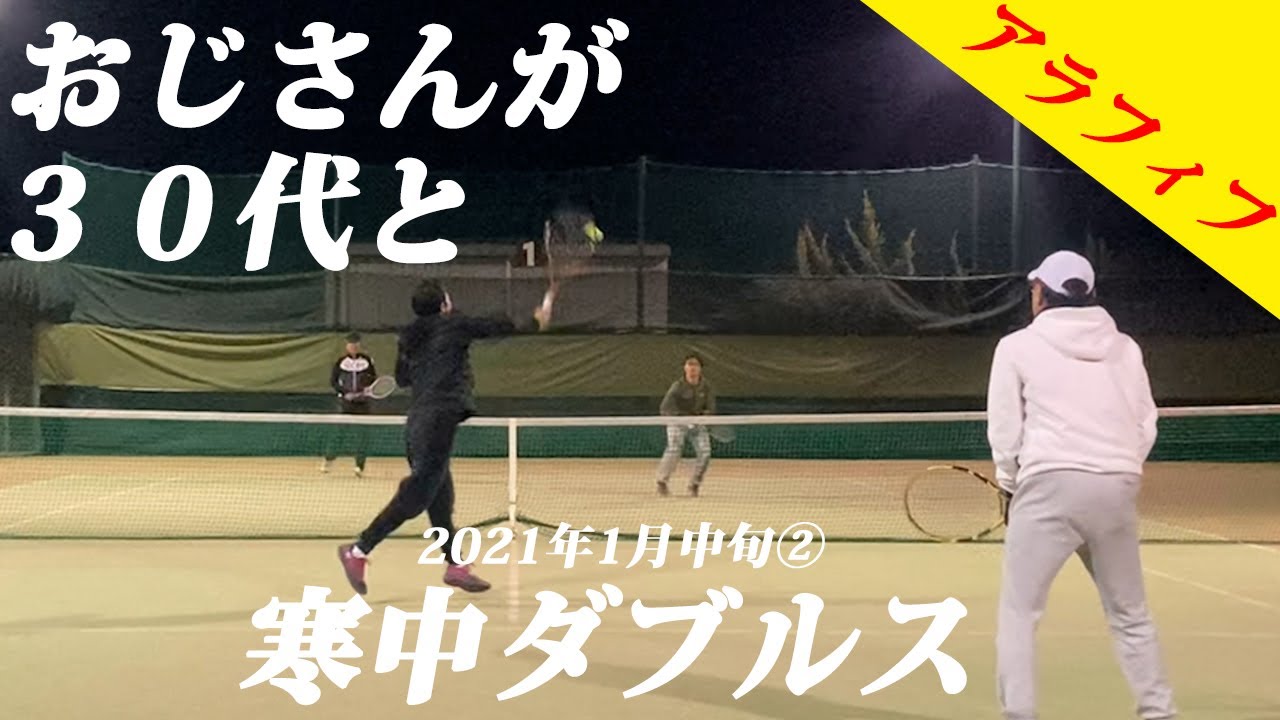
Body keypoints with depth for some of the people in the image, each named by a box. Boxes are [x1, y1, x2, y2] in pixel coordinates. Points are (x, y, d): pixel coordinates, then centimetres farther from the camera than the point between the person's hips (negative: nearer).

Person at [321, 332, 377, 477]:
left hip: (362, 403, 0)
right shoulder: (341, 362, -1)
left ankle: (360, 466, 1)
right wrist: (344, 392, -12)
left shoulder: (367, 361, 1)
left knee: (362, 435, -3)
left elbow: (375, 379, 8)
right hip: (345, 403, 0)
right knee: (338, 431, 1)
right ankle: (328, 460, 18)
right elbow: (332, 381, 1)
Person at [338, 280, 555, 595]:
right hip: (439, 419, -8)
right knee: (415, 497, -9)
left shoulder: (411, 338, 13)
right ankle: (358, 551, -12)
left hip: (418, 422, 8)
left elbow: (402, 378, 24)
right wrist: (534, 319, 19)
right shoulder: (453, 324, -3)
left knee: (440, 499, 12)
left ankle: (455, 565, 20)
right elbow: (495, 327, 5)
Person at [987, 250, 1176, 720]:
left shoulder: (1018, 346, 5)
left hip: (1051, 484, -4)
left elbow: (1004, 430, 4)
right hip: (1117, 487, 4)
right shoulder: (1125, 347, 15)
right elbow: (1146, 426, 11)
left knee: (1019, 612, 4)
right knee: (1131, 615, 17)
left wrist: (1011, 482, 17)